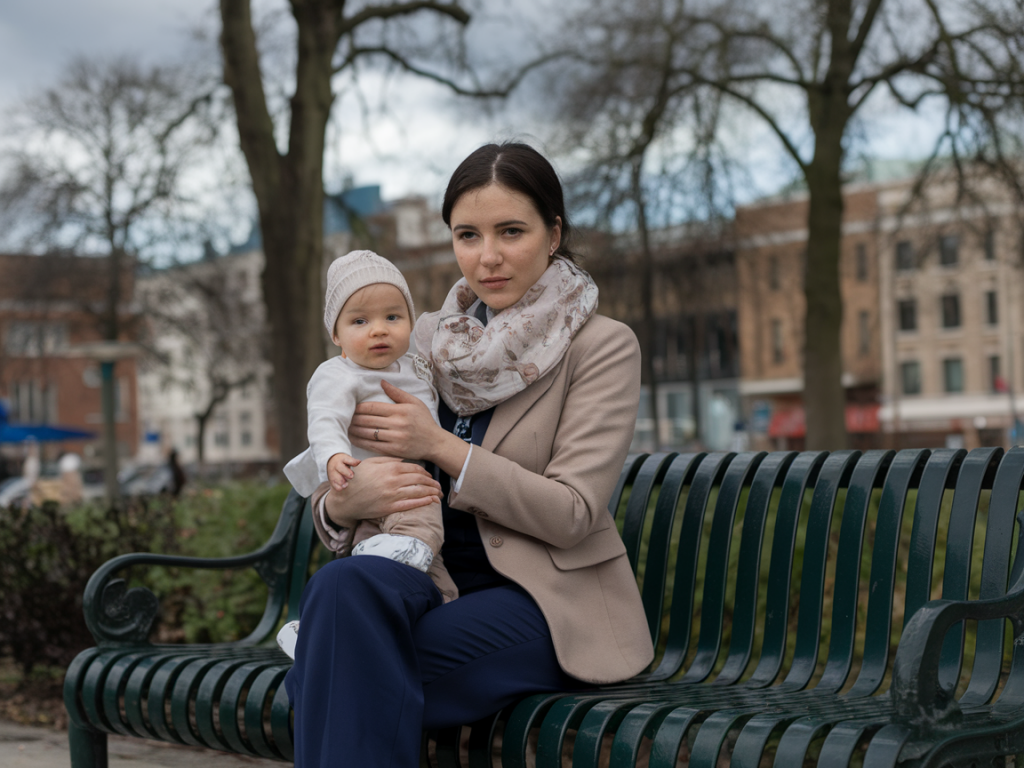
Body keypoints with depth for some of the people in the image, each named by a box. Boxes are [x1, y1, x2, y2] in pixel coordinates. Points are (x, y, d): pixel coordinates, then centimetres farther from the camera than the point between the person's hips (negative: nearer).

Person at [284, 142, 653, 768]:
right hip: (436, 581, 4)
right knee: (345, 585, -33)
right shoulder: (426, 340, 11)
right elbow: (327, 502, 11)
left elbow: (571, 514, -10)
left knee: (338, 679, -30)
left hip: (551, 603, -4)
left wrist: (441, 445, -17)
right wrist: (343, 501, -15)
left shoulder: (602, 347, -1)